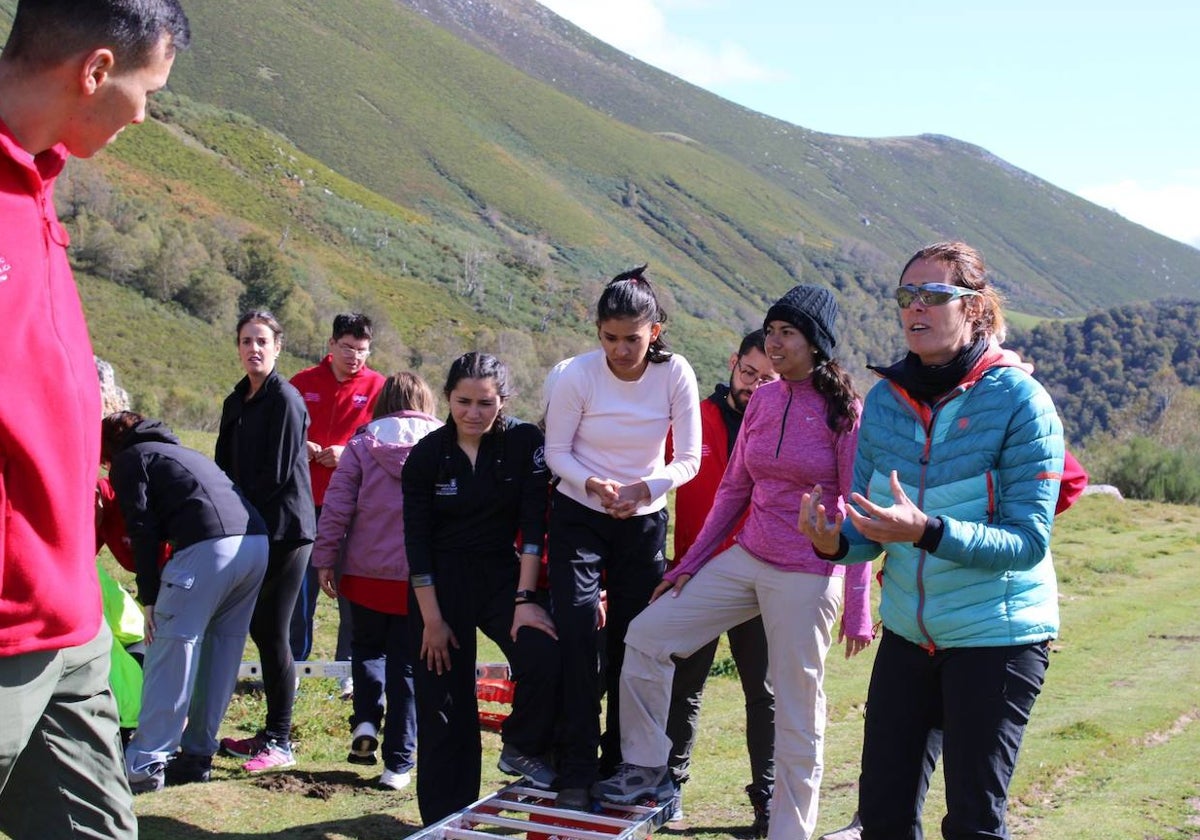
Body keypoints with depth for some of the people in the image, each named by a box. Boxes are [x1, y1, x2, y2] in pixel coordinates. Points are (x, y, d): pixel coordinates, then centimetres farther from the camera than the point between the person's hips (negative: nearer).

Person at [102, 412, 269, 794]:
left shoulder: (129, 459, 14)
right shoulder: (178, 450, 36)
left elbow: (144, 531, 1)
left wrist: (149, 599, 3)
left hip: (209, 546, -8)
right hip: (256, 542, 8)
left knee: (170, 652, -1)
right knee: (220, 651, 16)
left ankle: (145, 763, 1)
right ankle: (197, 754, 22)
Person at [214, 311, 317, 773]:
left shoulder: (285, 399, -11)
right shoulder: (236, 402, 14)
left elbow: (276, 473, -14)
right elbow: (226, 466, 16)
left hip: (285, 529, -8)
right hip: (254, 529, 8)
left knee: (273, 631, -6)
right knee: (259, 628, 11)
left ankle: (280, 743, 3)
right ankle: (272, 731, 22)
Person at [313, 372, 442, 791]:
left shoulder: (362, 446, -1)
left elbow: (337, 507, -4)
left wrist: (325, 559, 2)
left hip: (367, 571, 0)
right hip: (420, 578, 0)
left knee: (367, 646, 24)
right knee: (406, 664, 8)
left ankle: (366, 720, 5)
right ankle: (398, 762, 8)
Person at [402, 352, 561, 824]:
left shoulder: (524, 442, -8)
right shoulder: (427, 454, -7)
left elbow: (533, 525, -11)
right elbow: (417, 542, -7)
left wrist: (524, 599, -18)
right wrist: (431, 618, -10)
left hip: (502, 573, 0)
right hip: (442, 582, 0)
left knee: (545, 655, -25)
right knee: (444, 706, 1)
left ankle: (521, 749, 3)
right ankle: (445, 819, 15)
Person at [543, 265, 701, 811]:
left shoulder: (675, 374, -13)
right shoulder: (578, 375, -16)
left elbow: (689, 458, -10)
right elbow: (557, 452, -9)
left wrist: (643, 489, -27)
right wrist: (592, 484, -28)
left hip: (645, 521, 2)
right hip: (579, 517, -2)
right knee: (577, 637, -11)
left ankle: (620, 766, 20)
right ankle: (576, 773, -4)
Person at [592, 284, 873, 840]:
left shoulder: (843, 410, -10)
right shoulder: (762, 400, 6)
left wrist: (857, 608, -11)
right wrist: (688, 565, 10)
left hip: (808, 576, -6)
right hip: (746, 559, 6)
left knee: (797, 718, 3)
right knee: (647, 635, 1)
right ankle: (646, 770, 16)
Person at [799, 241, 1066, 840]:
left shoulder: (1019, 399, -14)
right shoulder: (884, 400, 1)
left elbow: (1029, 540, -19)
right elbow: (870, 529, 4)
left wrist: (927, 532, -33)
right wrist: (835, 541, -19)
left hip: (997, 637, -5)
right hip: (908, 633, 5)